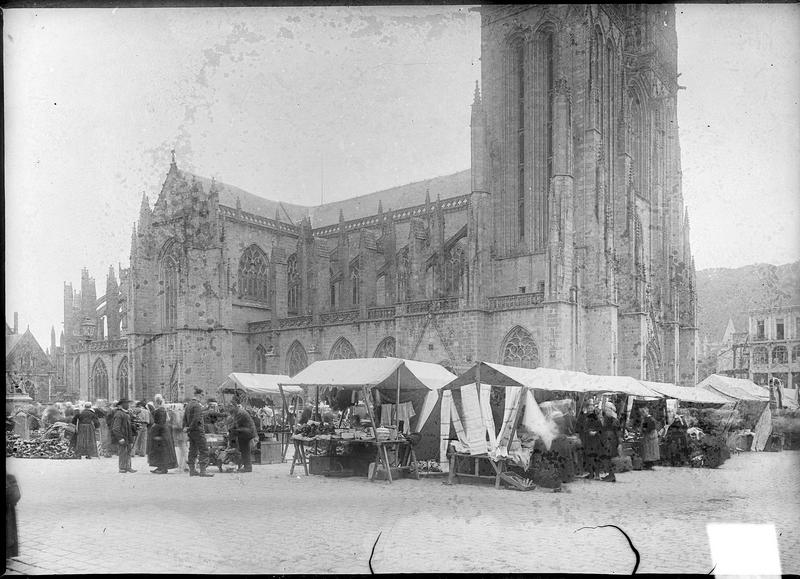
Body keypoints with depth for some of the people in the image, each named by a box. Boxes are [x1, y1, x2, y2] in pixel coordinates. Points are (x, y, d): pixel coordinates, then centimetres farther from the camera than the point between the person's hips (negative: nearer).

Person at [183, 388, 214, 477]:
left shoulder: (188, 404, 14)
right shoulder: (197, 405, -16)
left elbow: (185, 417, 17)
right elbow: (196, 419, -23)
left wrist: (185, 427, 8)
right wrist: (189, 428, -14)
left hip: (191, 432, 9)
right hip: (198, 430, -9)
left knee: (193, 451, 13)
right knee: (204, 450, -7)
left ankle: (192, 470, 16)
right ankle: (203, 470, -11)